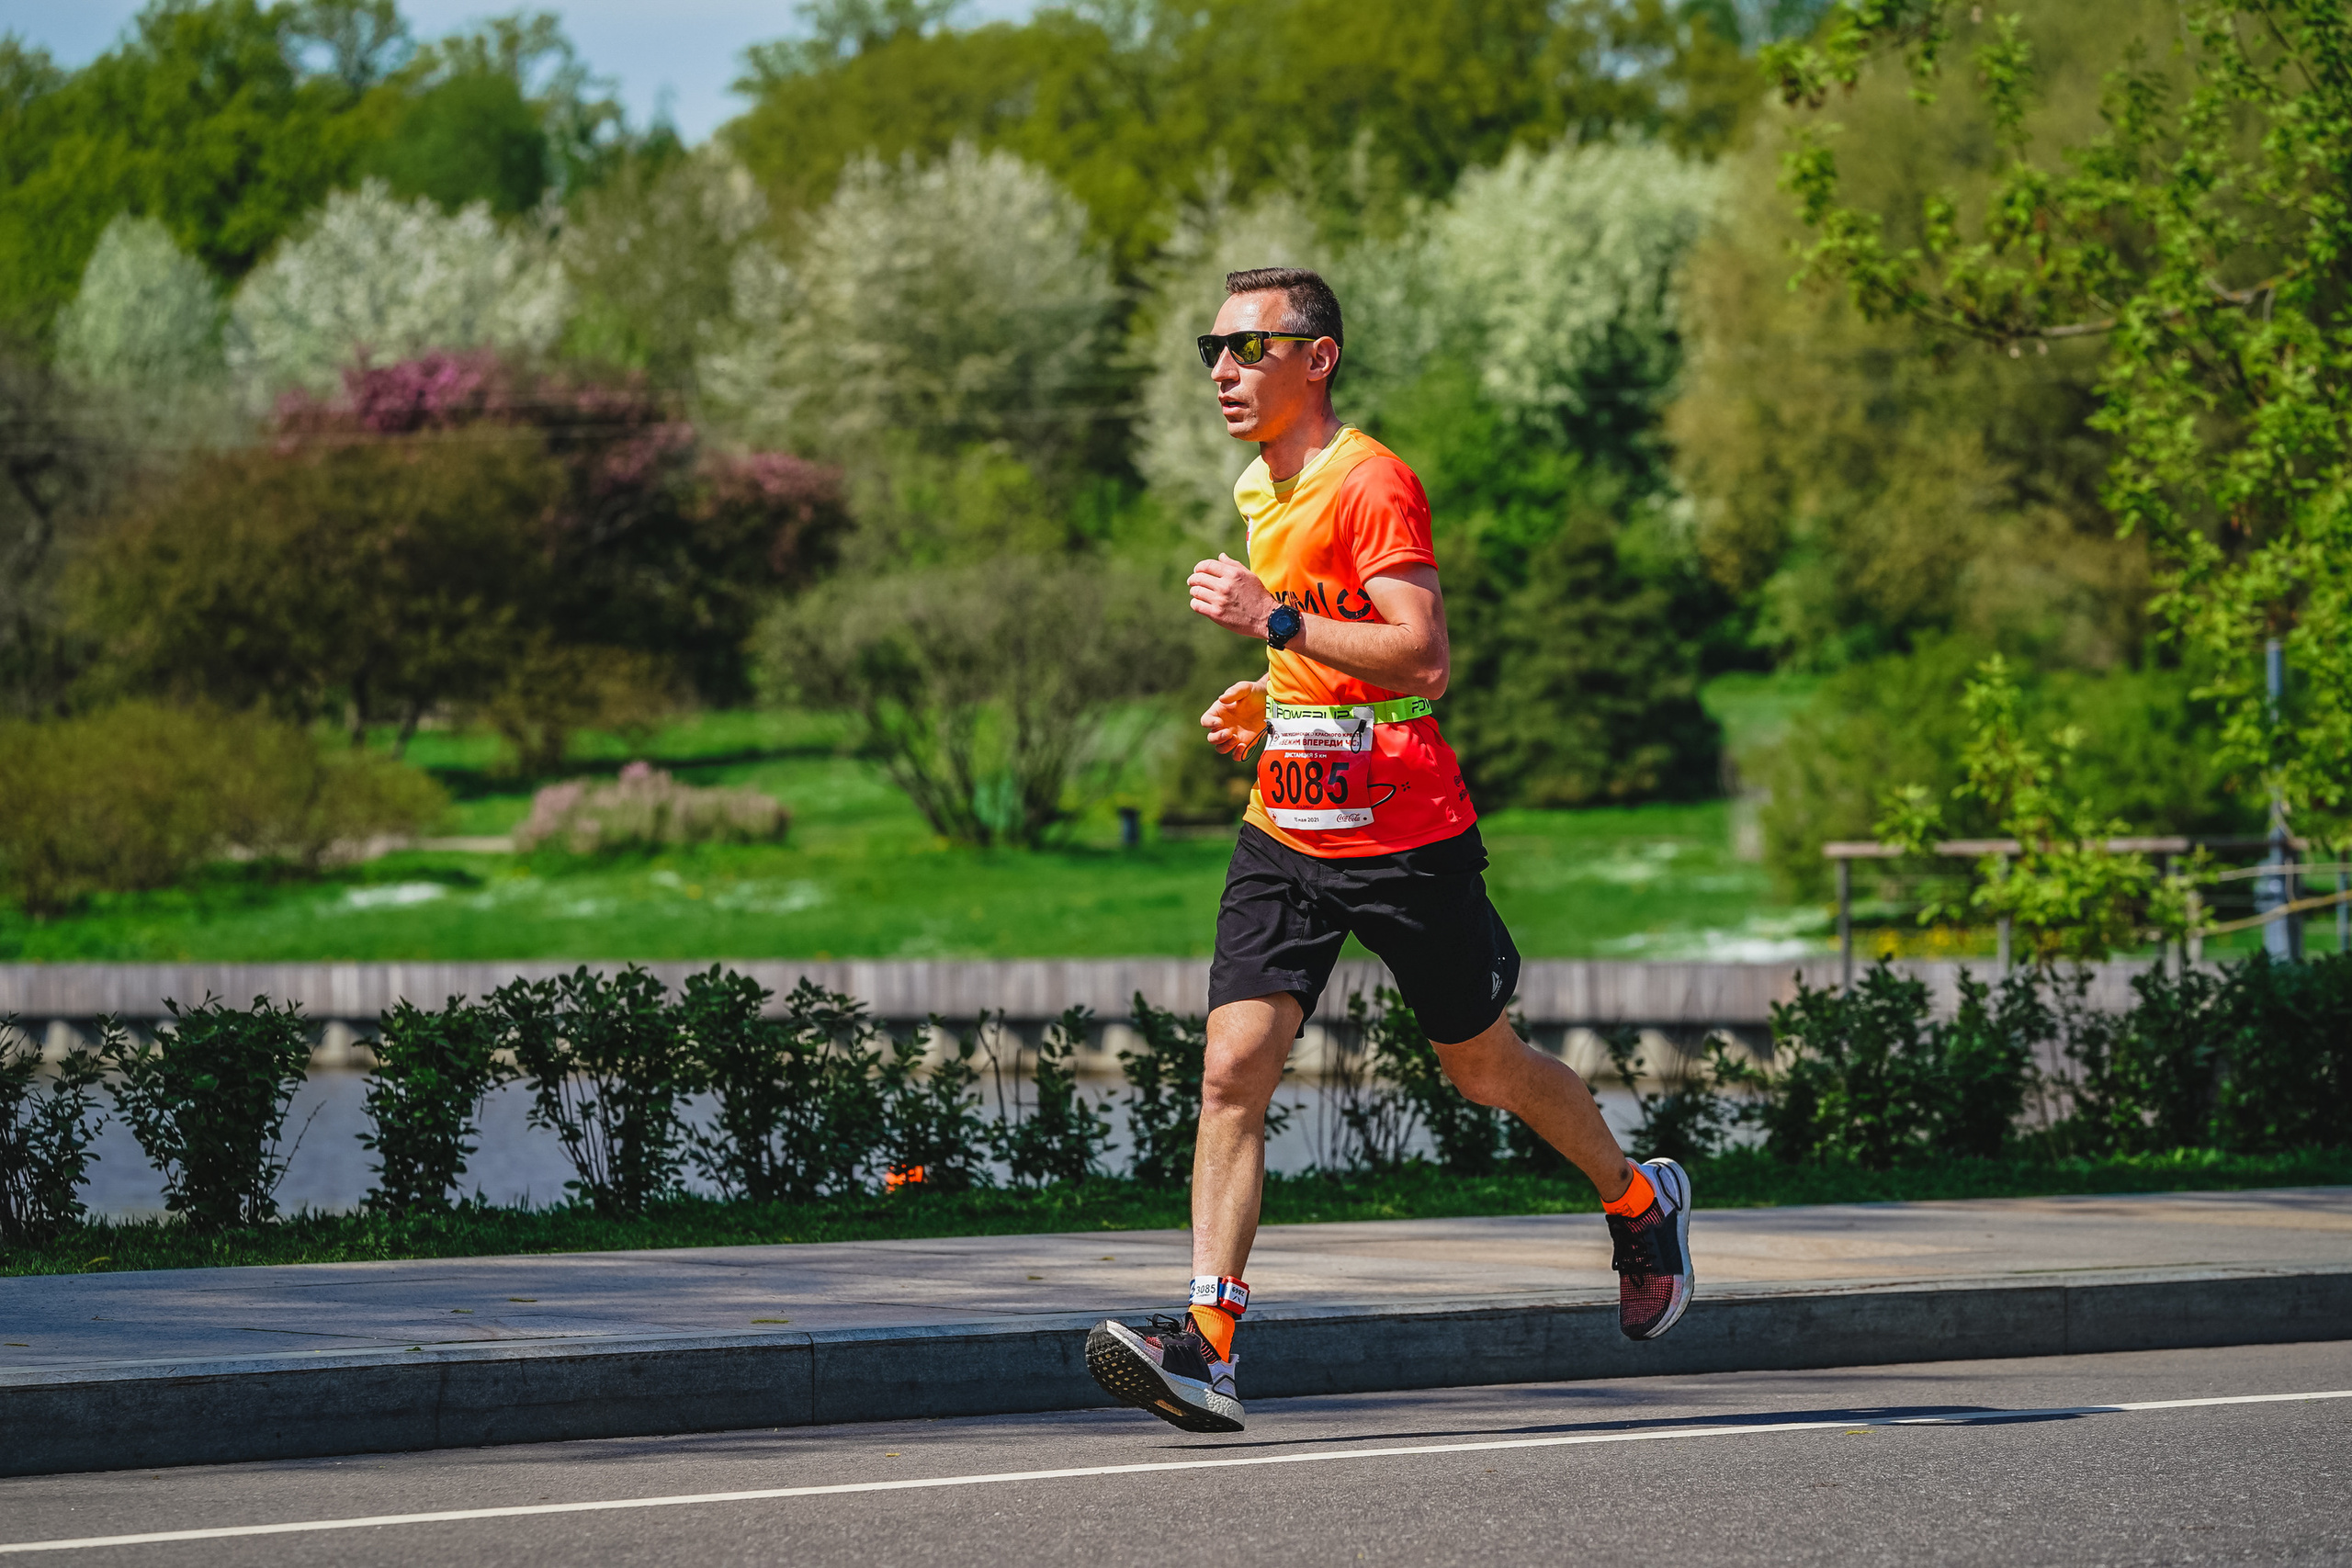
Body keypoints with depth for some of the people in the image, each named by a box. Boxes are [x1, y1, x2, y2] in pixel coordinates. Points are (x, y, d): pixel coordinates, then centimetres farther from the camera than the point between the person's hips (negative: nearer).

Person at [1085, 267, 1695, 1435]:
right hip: (1286, 833, 7)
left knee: (1485, 1067, 10)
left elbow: (1423, 660, -24)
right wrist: (1265, 707, 12)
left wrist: (1277, 619, -27)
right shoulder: (1258, 491, 13)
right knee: (1232, 1067, -11)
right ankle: (1207, 1345, -18)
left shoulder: (1370, 483, -14)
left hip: (1404, 836, -7)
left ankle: (1641, 1206, 38)